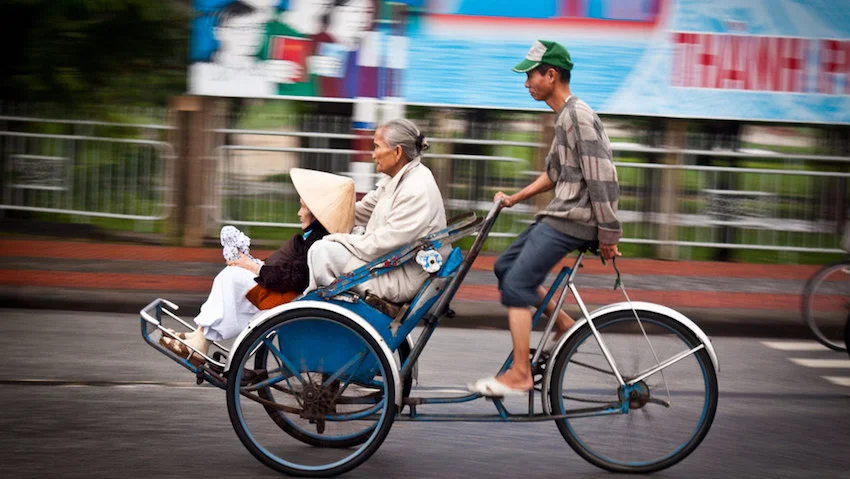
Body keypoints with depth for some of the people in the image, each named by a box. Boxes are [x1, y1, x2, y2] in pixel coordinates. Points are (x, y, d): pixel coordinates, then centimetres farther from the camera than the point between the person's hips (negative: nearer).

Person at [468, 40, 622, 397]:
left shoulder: (579, 116, -18)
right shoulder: (564, 116, 15)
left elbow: (602, 178, -21)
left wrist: (608, 235, -19)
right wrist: (514, 199, 22)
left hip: (572, 221, -10)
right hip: (558, 216, 10)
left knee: (516, 284, -12)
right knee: (505, 267, 15)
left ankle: (519, 374, -8)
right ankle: (563, 324, 20)